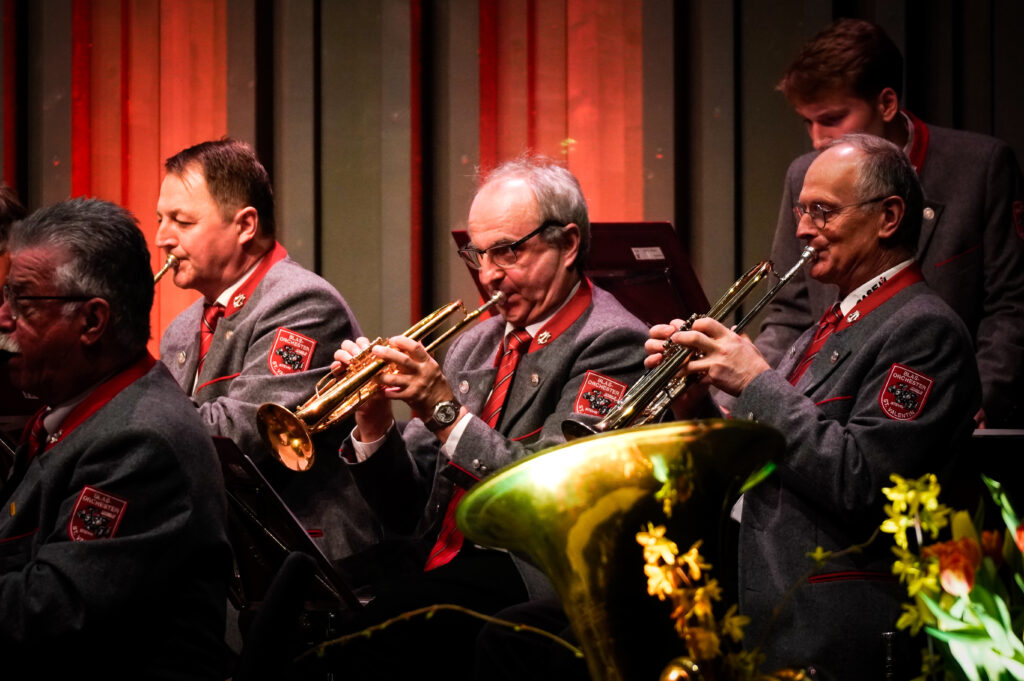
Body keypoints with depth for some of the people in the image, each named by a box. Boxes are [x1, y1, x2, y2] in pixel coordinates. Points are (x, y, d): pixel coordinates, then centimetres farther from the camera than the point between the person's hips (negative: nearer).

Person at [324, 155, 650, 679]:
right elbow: (408, 513, 16)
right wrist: (373, 427, -2)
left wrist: (446, 412, -18)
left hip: (529, 572, -6)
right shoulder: (474, 345, 19)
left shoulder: (610, 342, -2)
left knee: (381, 618, -33)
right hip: (437, 566, 6)